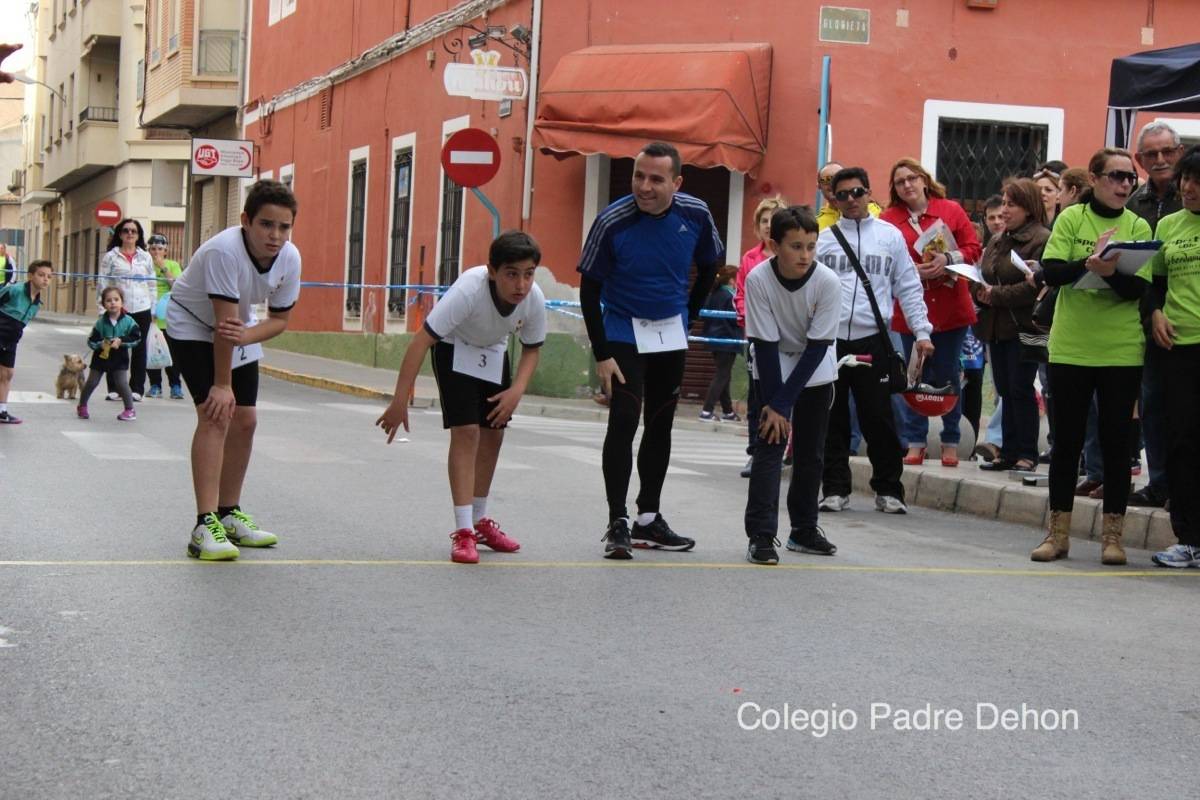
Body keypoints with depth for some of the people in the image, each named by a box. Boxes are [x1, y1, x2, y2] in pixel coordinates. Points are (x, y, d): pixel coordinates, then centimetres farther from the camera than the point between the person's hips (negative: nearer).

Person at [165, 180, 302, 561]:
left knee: (245, 421, 7)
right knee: (216, 414, -20)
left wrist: (244, 336, -28)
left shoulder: (290, 258, -17)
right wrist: (221, 385, -27)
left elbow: (280, 319, -7)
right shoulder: (224, 251, -36)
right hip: (192, 327, -7)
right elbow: (224, 320, -32)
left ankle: (229, 514, 24)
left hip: (242, 331, 7)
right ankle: (204, 526, -23)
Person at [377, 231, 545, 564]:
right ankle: (463, 531, -14)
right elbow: (421, 341, -39)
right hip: (454, 349, -5)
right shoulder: (469, 290, -40)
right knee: (466, 431, -17)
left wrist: (517, 390, -24)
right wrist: (399, 402, -41)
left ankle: (480, 520, 29)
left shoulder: (535, 300, -26)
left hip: (493, 352, 5)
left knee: (493, 434, 9)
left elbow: (531, 349, -6)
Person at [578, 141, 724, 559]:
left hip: (671, 334, 4)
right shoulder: (612, 222, -21)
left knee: (661, 425, 10)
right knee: (624, 421, -15)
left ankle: (649, 519, 21)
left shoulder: (696, 215, -12)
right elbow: (589, 289, -14)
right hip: (624, 332, -4)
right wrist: (602, 355, -16)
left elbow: (709, 266, 8)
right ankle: (618, 522, -9)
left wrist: (688, 316, 8)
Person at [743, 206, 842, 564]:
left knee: (811, 452, 6)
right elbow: (765, 343, -19)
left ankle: (804, 530, 22)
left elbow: (818, 347, -20)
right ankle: (761, 536, -13)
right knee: (770, 445, -13)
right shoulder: (758, 279, -25)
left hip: (815, 373, 2)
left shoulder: (828, 282, -24)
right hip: (773, 369, -2)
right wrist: (772, 403, -19)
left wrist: (782, 402, -20)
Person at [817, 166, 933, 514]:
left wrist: (922, 331, 2)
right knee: (832, 420, 4)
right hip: (829, 339, 1)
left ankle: (888, 490, 8)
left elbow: (909, 287, 9)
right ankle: (835, 489, 13)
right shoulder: (825, 238, 9)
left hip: (873, 339, -1)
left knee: (879, 418, -2)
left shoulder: (890, 235, 7)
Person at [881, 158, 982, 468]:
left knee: (948, 375, 6)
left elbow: (973, 249, 1)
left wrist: (947, 259, -16)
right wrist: (911, 271, -18)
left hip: (950, 307, 0)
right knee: (916, 377, 6)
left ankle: (951, 442, 15)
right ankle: (915, 442, 14)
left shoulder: (951, 210, 3)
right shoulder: (888, 218, 1)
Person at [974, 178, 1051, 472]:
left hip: (1023, 327, -8)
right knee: (1005, 392, 10)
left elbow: (1036, 286, -19)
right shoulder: (998, 241, 17)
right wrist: (980, 291, -4)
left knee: (1021, 390, -4)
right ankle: (1009, 452, 16)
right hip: (996, 326, 8)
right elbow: (981, 275, 19)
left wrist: (996, 294, -18)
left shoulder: (1041, 239, -10)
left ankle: (1027, 453, 4)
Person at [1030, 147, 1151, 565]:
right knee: (1067, 438, 6)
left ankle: (1113, 534, 11)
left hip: (1122, 350, 0)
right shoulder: (1071, 218, 2)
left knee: (1116, 440, 3)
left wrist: (1113, 272, -27)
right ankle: (1058, 532, 15)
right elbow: (1050, 272, -8)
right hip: (1070, 347, 0)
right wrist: (1089, 263, -24)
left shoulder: (1138, 227, 4)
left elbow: (1139, 287, -7)